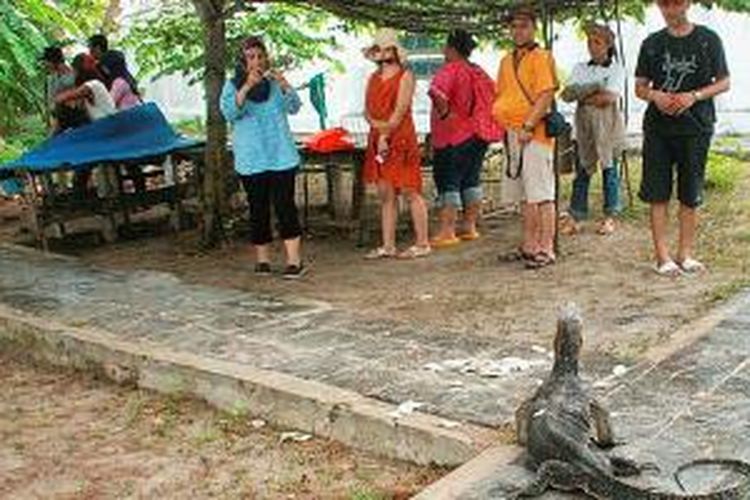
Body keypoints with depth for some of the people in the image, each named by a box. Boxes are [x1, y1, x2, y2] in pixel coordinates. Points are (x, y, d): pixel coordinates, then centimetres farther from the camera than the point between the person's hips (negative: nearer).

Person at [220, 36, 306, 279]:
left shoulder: (275, 83, 8)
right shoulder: (233, 85, 4)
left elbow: (294, 107, -3)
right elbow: (229, 113, -13)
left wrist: (284, 85, -20)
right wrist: (246, 87, -25)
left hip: (281, 155, 0)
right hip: (251, 158, 0)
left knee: (285, 205, -6)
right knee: (258, 209, 5)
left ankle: (294, 260, -6)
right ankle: (262, 259, 15)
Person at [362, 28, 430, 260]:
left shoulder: (405, 76, -1)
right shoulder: (373, 77, 17)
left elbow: (400, 111, -10)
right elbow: (367, 110, 11)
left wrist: (386, 134, -14)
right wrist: (376, 123, -9)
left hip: (401, 139, -6)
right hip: (378, 139, 6)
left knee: (410, 192, -4)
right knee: (385, 194, 6)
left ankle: (422, 243, 2)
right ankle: (388, 246, 9)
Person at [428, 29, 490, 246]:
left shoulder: (450, 70, -13)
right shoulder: (477, 72, 11)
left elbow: (437, 92, -32)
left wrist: (444, 112, -18)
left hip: (453, 138, -8)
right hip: (476, 135, 8)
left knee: (448, 182, -4)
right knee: (471, 180, 15)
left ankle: (447, 232, -4)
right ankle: (470, 227, 20)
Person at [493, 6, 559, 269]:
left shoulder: (541, 57, -4)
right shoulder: (507, 61, 19)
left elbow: (546, 95, -14)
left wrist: (528, 126, -19)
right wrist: (502, 124, 11)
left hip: (534, 132, -8)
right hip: (512, 133, 8)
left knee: (541, 194, -7)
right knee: (524, 196, 12)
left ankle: (546, 249, -4)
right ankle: (529, 246, 20)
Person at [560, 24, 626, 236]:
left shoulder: (616, 70, 1)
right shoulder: (580, 69, 12)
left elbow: (609, 98, -14)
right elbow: (567, 94, -2)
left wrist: (581, 95, -6)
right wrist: (594, 88, -14)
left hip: (608, 128, -2)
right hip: (584, 127, 3)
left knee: (609, 170, 3)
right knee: (582, 170, 1)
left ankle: (610, 217, 11)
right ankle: (574, 215, 2)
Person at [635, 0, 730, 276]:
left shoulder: (708, 40, 2)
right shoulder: (652, 43, 8)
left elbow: (723, 83, 3)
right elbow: (640, 87, 11)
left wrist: (694, 96, -14)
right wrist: (655, 95, -12)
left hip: (696, 128, -1)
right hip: (658, 127, 1)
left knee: (690, 196, 5)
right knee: (658, 194, 0)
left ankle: (685, 253, 15)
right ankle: (662, 256, 7)